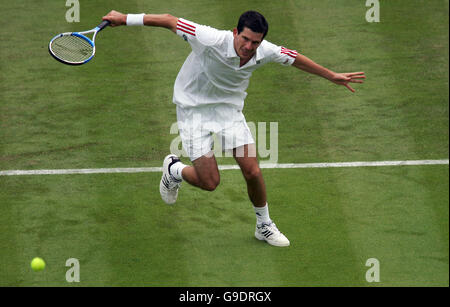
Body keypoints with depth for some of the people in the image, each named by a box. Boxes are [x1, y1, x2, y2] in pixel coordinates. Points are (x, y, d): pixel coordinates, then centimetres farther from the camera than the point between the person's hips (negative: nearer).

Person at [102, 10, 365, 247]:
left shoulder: (265, 52, -17)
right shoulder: (212, 40, -32)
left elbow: (295, 59, 3)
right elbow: (170, 21, -23)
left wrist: (332, 76, 13)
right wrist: (125, 19, -18)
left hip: (229, 107, 4)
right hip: (194, 108, -4)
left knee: (252, 172, -4)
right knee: (209, 182, -9)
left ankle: (264, 225, 20)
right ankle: (175, 169, 25)